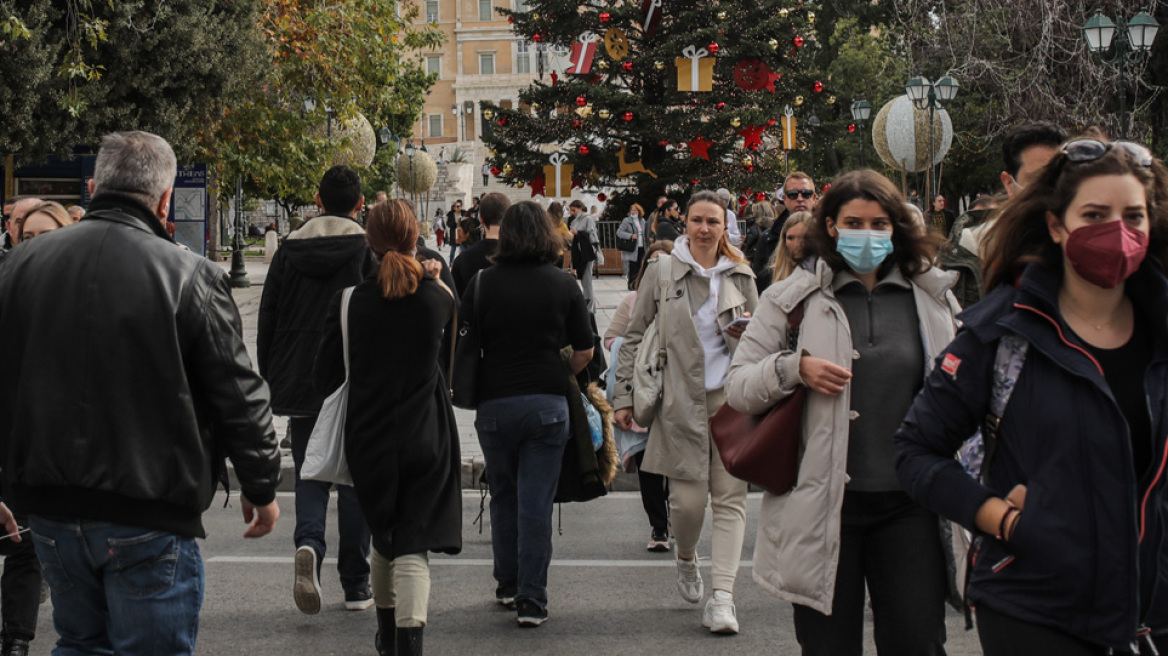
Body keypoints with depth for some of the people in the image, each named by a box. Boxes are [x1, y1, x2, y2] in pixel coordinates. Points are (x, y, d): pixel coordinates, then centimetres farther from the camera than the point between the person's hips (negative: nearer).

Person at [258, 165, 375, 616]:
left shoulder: (289, 250, 4)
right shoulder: (370, 250, -5)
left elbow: (267, 321, 7)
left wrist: (273, 382, 15)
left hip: (302, 386, 2)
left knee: (309, 475, 11)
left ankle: (309, 544, -19)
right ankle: (356, 587, 11)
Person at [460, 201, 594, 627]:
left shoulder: (483, 282, -2)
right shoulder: (564, 285, -1)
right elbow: (585, 352, 1)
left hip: (494, 403, 1)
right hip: (547, 404, -1)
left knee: (503, 496, 18)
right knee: (536, 503, 1)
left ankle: (507, 584, 29)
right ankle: (532, 600, 1)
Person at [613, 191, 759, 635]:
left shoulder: (740, 275, 10)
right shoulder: (662, 270, 5)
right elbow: (635, 337, 8)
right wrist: (624, 396, 3)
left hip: (731, 397, 2)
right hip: (681, 401, -1)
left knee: (730, 497, -5)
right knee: (688, 499, -3)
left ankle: (722, 597, -4)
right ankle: (686, 559, 31)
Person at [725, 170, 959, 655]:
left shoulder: (931, 296, 10)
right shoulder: (796, 296, 4)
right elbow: (736, 388, 4)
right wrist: (793, 368, -14)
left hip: (908, 505, 1)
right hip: (824, 506, -1)